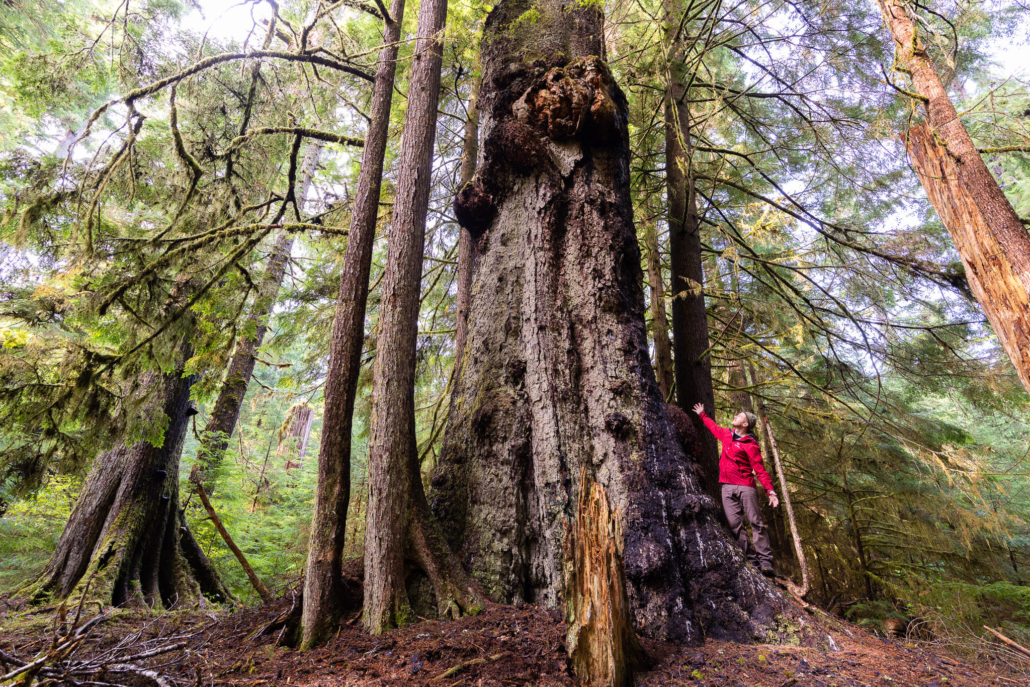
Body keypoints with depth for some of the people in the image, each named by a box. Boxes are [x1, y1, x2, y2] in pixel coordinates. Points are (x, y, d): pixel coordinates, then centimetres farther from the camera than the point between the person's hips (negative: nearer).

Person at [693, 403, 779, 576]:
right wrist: (702, 415, 47)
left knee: (756, 522, -7)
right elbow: (714, 427, 36)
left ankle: (765, 559, -2)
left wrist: (771, 491, -16)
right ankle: (751, 558, 4)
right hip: (727, 487, 5)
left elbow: (760, 470, -7)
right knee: (735, 524, -2)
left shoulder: (750, 445, -5)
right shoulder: (726, 434, 14)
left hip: (745, 487, -5)